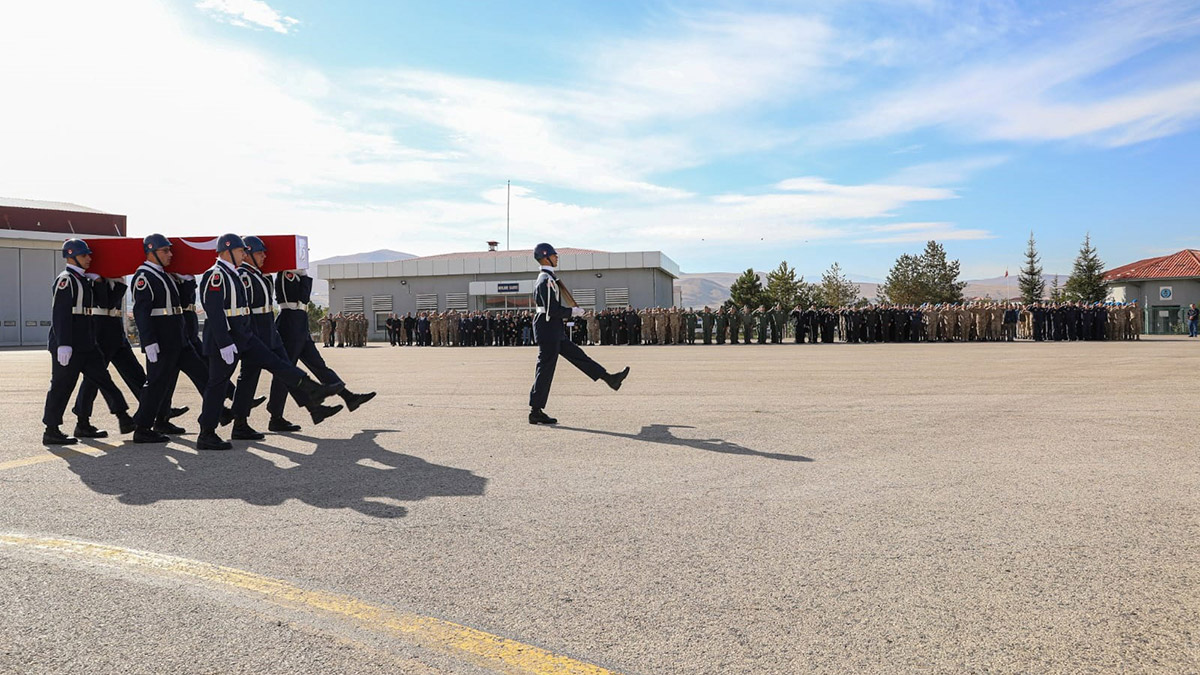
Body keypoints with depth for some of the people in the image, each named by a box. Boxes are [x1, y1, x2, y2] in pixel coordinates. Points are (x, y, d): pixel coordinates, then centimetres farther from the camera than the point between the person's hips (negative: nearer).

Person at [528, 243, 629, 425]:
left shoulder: (544, 279, 15)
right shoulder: (546, 280, -17)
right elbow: (553, 309, -23)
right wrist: (573, 312, -11)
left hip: (554, 332, 11)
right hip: (548, 330, -11)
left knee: (577, 355, 15)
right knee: (545, 370, -5)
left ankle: (610, 378, 23)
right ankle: (536, 411, 0)